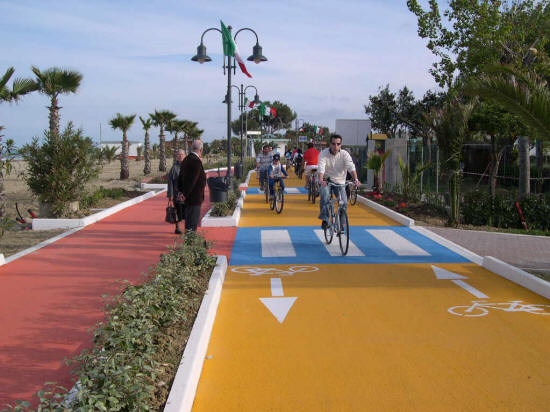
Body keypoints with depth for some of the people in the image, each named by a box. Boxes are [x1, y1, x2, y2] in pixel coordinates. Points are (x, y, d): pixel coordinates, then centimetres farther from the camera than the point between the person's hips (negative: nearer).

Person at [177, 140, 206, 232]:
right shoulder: (197, 161, -18)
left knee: (188, 220, 17)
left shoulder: (186, 160, 11)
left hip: (187, 197, 10)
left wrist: (182, 192, 20)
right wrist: (185, 194, -16)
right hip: (195, 198, -10)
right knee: (193, 223, -5)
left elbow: (180, 177, 17)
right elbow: (192, 180, -22)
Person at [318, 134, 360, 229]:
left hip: (339, 182, 2)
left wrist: (355, 179, -43)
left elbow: (351, 167, -25)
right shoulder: (323, 154, -15)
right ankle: (324, 220, -17)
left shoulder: (344, 154, -11)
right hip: (326, 180, -1)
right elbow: (321, 167, -29)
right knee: (325, 197, -28)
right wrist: (321, 180, -49)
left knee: (344, 202, -10)